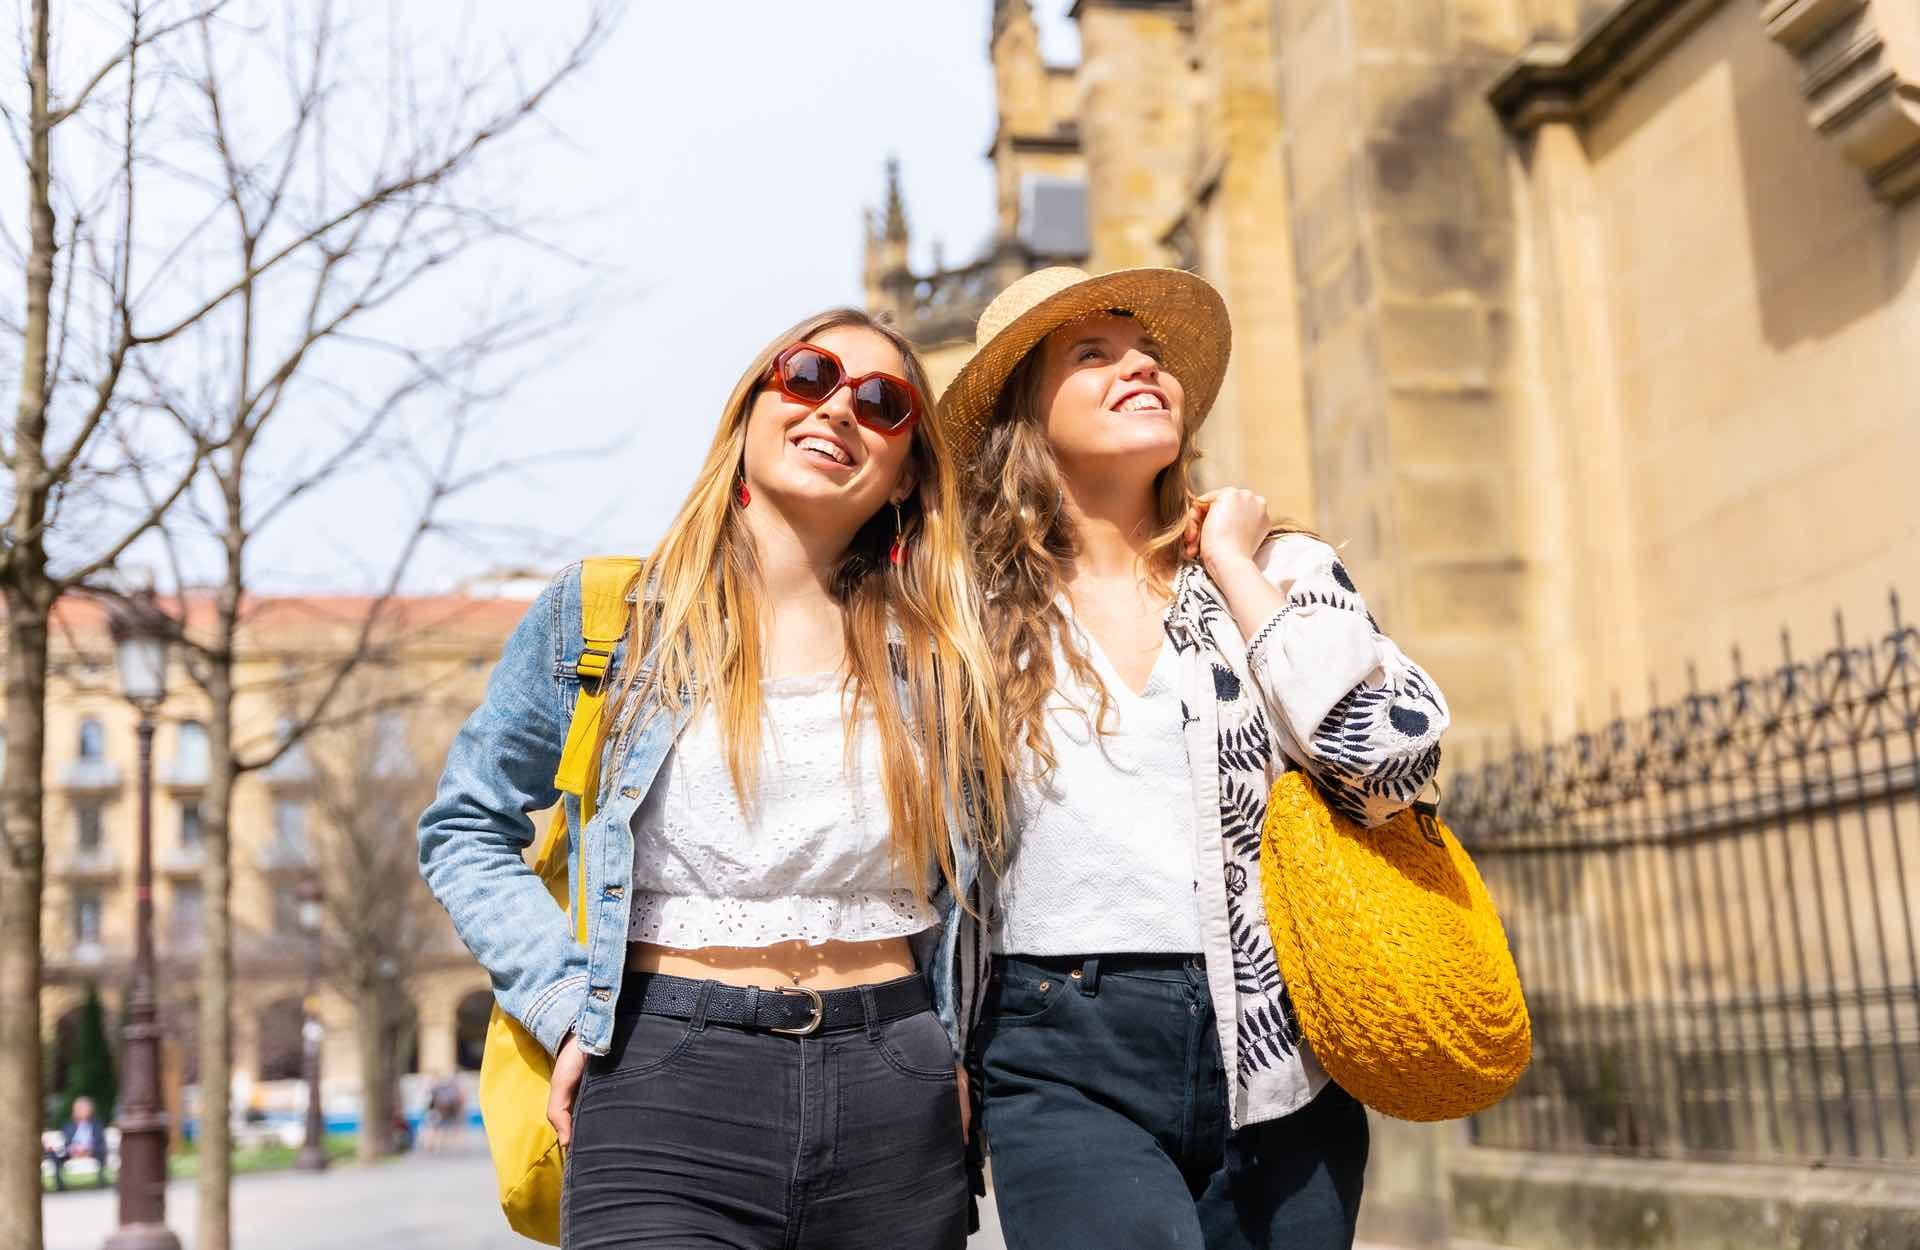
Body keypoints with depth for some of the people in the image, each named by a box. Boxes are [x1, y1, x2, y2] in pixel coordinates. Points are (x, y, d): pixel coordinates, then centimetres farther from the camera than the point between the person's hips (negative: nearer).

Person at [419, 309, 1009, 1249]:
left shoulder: (939, 657, 7)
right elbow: (466, 829, 9)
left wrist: (955, 1045, 7)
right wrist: (566, 1004, -2)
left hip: (894, 1105, 3)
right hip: (666, 1099, -2)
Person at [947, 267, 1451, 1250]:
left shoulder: (1280, 570, 7)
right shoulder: (974, 613, 5)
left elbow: (1393, 760, -10)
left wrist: (1233, 569, -4)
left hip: (1278, 1054, 2)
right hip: (1067, 1067, -2)